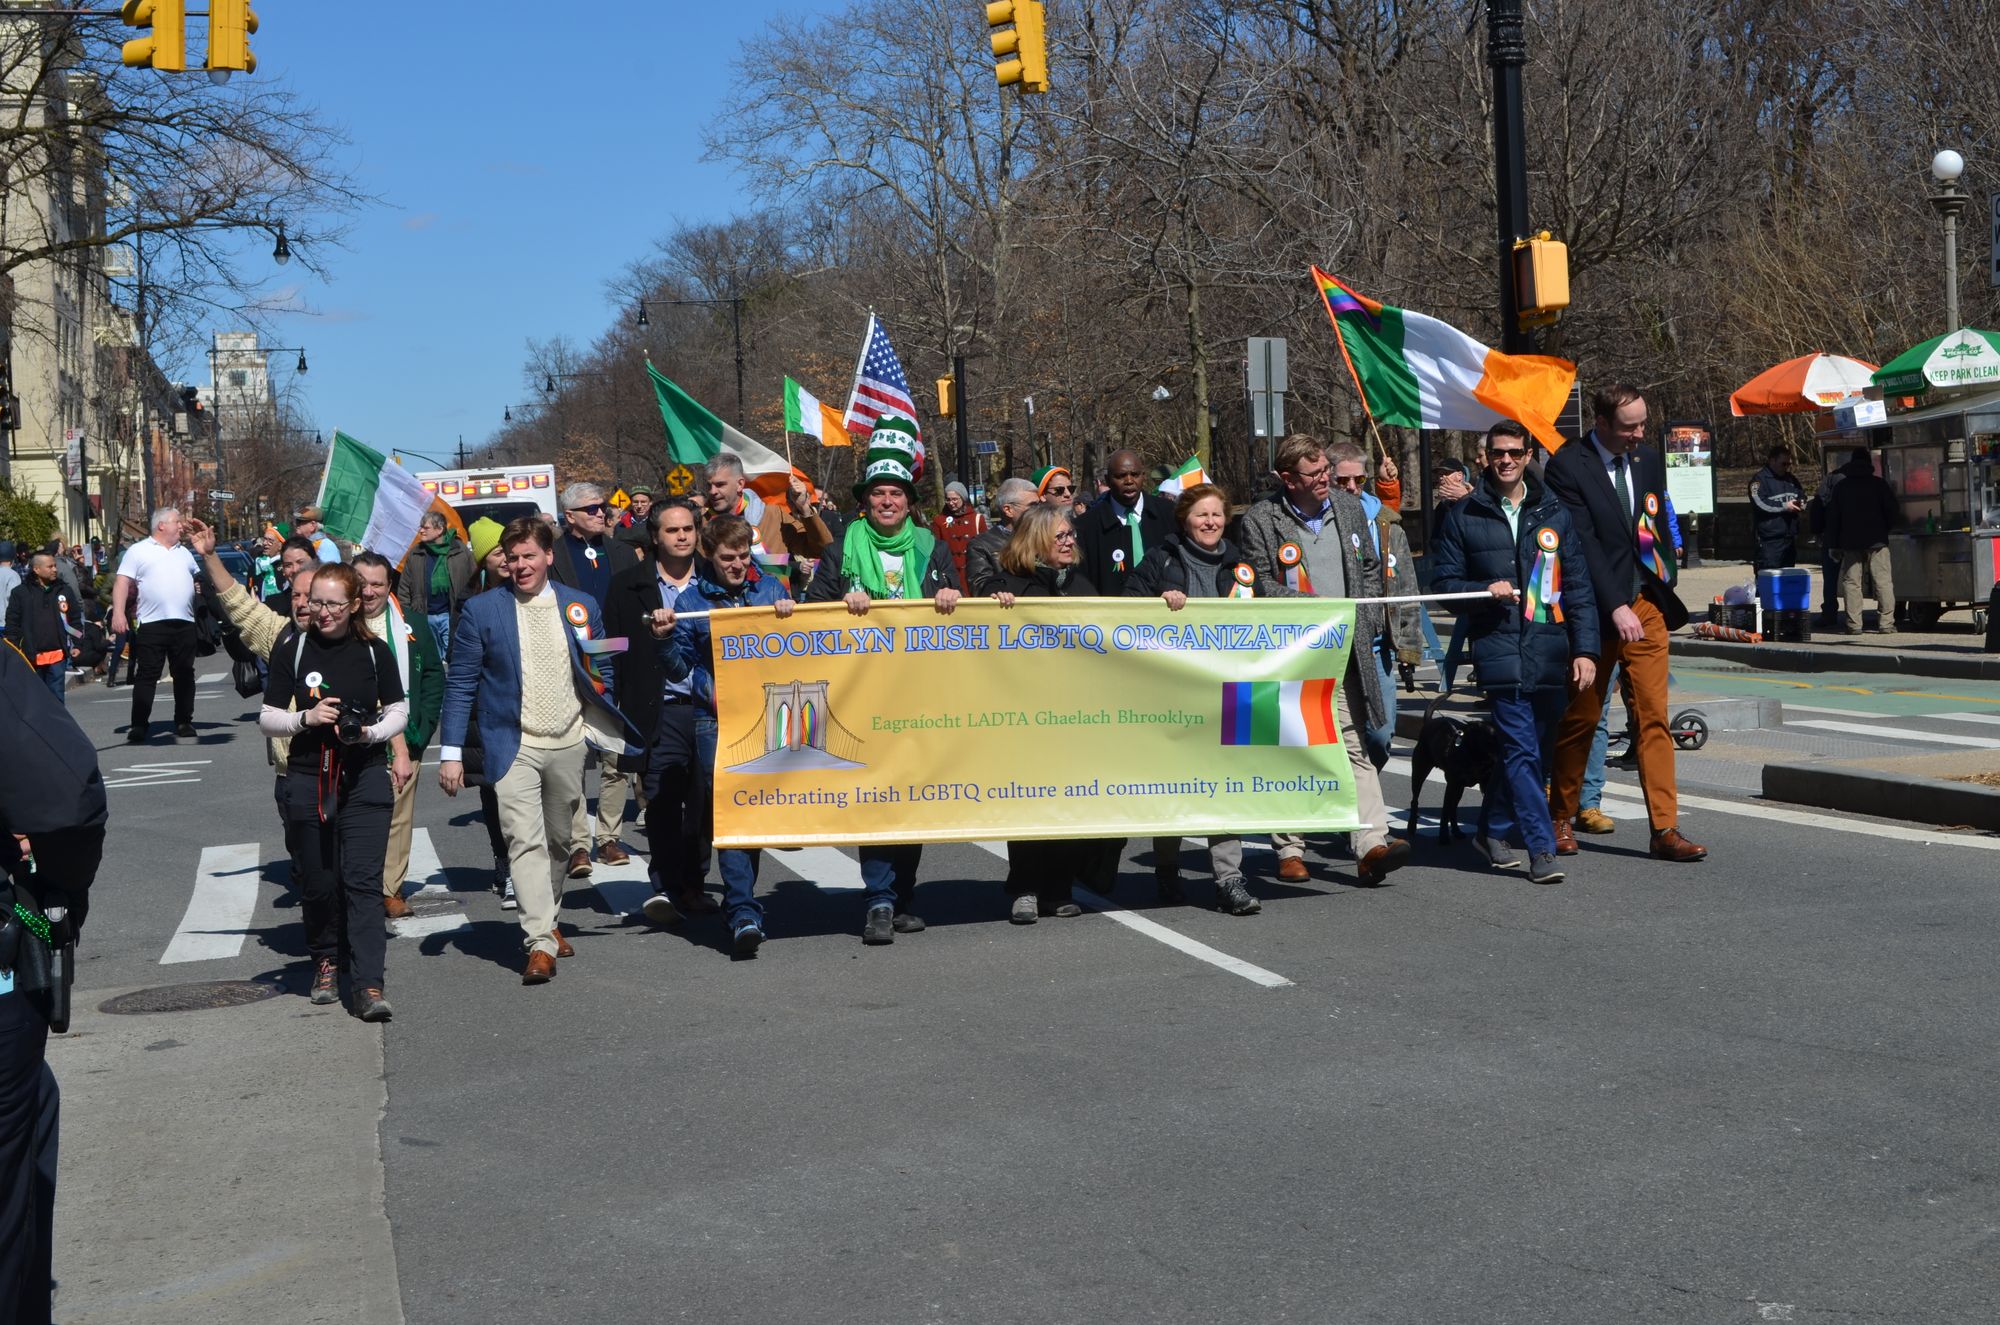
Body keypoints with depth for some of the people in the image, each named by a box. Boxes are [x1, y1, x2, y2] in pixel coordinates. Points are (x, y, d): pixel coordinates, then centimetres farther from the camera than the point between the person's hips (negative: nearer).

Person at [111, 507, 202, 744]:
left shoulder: (184, 553, 21)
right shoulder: (138, 551, 4)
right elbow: (122, 583, -2)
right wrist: (118, 612, -13)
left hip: (184, 623, 5)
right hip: (152, 624, -5)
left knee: (184, 675, 7)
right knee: (146, 676, -4)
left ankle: (184, 722, 15)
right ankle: (139, 726, -1)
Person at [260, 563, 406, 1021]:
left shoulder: (374, 651, 3)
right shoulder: (292, 651, 3)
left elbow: (398, 711, 10)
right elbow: (267, 718, 5)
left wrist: (370, 732, -10)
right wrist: (305, 718, -14)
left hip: (365, 778, -1)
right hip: (308, 780, 1)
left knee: (363, 880, -9)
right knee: (317, 882, 8)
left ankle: (368, 984, -12)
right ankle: (326, 961, 32)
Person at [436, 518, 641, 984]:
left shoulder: (581, 607, 7)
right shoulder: (481, 609, -1)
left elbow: (603, 672, 19)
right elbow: (460, 685, -2)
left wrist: (598, 684, -2)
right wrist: (451, 752, -7)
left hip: (568, 744, 3)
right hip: (514, 746, -3)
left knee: (558, 840, 14)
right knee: (525, 841, -14)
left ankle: (549, 921, 34)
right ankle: (540, 944, -18)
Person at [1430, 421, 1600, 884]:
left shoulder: (1553, 514, 11)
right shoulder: (1465, 517, 5)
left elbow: (1577, 585, 9)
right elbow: (1444, 582, 8)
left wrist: (1585, 648, 2)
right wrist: (1484, 589, -12)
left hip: (1550, 652, 3)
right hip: (1499, 649, -3)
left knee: (1538, 752, 10)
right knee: (1522, 750, -11)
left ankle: (1492, 830, 27)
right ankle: (1542, 849, -8)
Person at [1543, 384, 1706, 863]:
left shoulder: (1648, 459, 9)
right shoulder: (1568, 466, -11)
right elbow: (1582, 544, -16)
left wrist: (1663, 586, 10)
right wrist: (1615, 607, -22)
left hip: (1647, 605, 5)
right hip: (1596, 608, -5)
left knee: (1654, 716, -1)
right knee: (1581, 717, 5)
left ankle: (1665, 830, -1)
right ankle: (1561, 819, 21)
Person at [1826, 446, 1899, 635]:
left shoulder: (1841, 487, 7)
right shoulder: (1879, 484, 0)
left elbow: (1833, 517, 7)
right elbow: (1892, 512, 0)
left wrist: (1833, 544, 11)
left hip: (1850, 542, 1)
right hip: (1877, 541, -1)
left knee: (1851, 582, 3)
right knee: (1883, 581, 2)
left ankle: (1853, 624, -3)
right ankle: (1886, 623, -3)